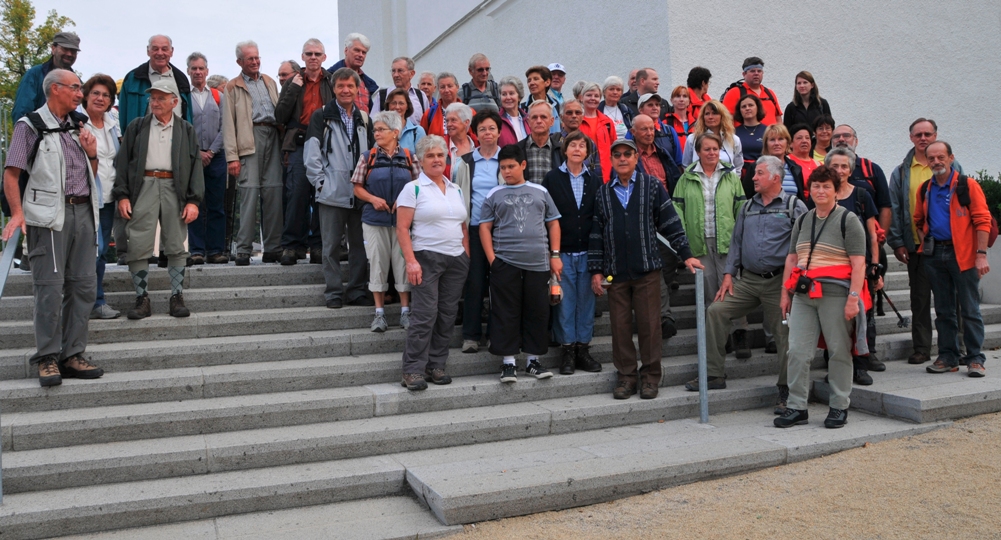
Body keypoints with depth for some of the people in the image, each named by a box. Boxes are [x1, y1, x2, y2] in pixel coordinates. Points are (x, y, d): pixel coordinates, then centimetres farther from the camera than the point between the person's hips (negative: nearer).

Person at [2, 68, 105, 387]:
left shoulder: (78, 126, 19)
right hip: (49, 215, -6)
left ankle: (72, 355, 12)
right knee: (50, 286, -7)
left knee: (84, 285, 4)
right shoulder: (31, 126, 1)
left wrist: (92, 154, 5)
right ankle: (47, 359, 0)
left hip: (83, 211, 6)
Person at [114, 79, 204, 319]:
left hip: (175, 189, 0)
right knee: (138, 247, -2)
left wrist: (194, 200, -3)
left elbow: (196, 166, 7)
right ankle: (142, 299, 6)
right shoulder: (136, 127, 14)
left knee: (176, 247, 2)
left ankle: (177, 297, 11)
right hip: (143, 187, 0)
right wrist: (122, 195, -2)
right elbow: (123, 162, 9)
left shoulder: (187, 130, 13)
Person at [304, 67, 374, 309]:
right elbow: (311, 153, -4)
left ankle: (357, 290, 16)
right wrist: (320, 181, -9)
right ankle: (334, 292, 10)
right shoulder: (321, 116, 1)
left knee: (360, 243, 7)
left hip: (360, 193, 4)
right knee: (332, 245, 1)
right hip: (332, 194, -4)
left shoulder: (364, 119, 14)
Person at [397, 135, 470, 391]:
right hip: (427, 258, -6)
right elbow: (402, 228, -8)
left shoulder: (455, 189, 15)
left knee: (447, 315, 6)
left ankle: (436, 365, 16)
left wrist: (467, 255, 10)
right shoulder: (413, 188, -2)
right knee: (424, 315, -9)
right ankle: (413, 370, -1)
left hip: (457, 260, 6)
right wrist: (410, 261, -18)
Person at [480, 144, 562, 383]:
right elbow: (484, 228, 5)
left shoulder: (540, 192, 11)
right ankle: (508, 362, 10)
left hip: (538, 263, 2)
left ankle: (533, 360, 18)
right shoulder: (494, 195, 7)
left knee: (538, 312, 6)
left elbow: (553, 223, 13)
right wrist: (492, 259, -5)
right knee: (506, 313, 1)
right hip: (505, 264, -1)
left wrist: (555, 255, 5)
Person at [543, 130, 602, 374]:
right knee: (565, 301, 1)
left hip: (587, 251, 2)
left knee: (586, 300, 6)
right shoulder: (552, 178, 2)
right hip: (562, 251, -2)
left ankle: (583, 349, 15)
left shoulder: (595, 181, 9)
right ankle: (567, 351, 10)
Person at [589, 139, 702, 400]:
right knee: (620, 325, 4)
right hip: (615, 272, 2)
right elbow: (596, 233, 10)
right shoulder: (603, 193, 11)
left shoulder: (653, 187, 6)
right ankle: (625, 375, 16)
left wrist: (686, 255, -2)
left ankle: (650, 375, 13)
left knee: (649, 324, 1)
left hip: (647, 270, -2)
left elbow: (671, 223, 4)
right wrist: (596, 270, 6)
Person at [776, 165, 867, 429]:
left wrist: (853, 297, -15)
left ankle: (839, 407, 16)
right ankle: (797, 408, 9)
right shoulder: (802, 221, 16)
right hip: (803, 295, 5)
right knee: (798, 352, 1)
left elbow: (858, 263, -8)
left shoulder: (848, 220, -1)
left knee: (839, 352, 4)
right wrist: (785, 293, 14)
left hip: (835, 295, -5)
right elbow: (791, 259, 19)